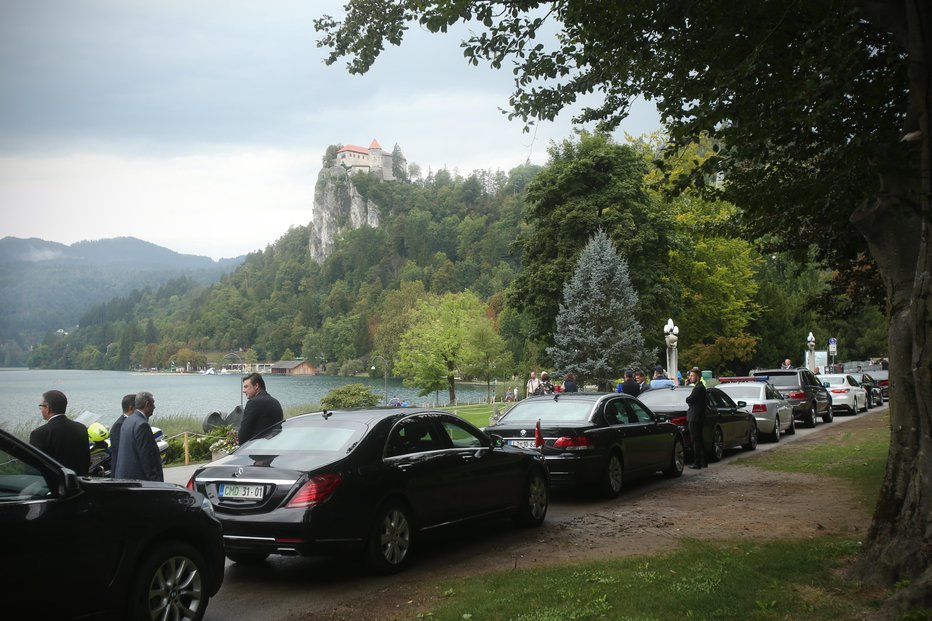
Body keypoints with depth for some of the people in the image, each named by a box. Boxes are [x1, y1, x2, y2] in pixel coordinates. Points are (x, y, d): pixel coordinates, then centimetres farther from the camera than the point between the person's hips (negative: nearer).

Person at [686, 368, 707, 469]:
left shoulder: (699, 388, -17)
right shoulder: (700, 387, 16)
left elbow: (689, 400, -20)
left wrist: (687, 398, -2)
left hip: (694, 418, -11)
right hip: (697, 417, 11)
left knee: (696, 441, -7)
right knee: (699, 441, 15)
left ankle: (697, 463, -5)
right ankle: (703, 462, 20)